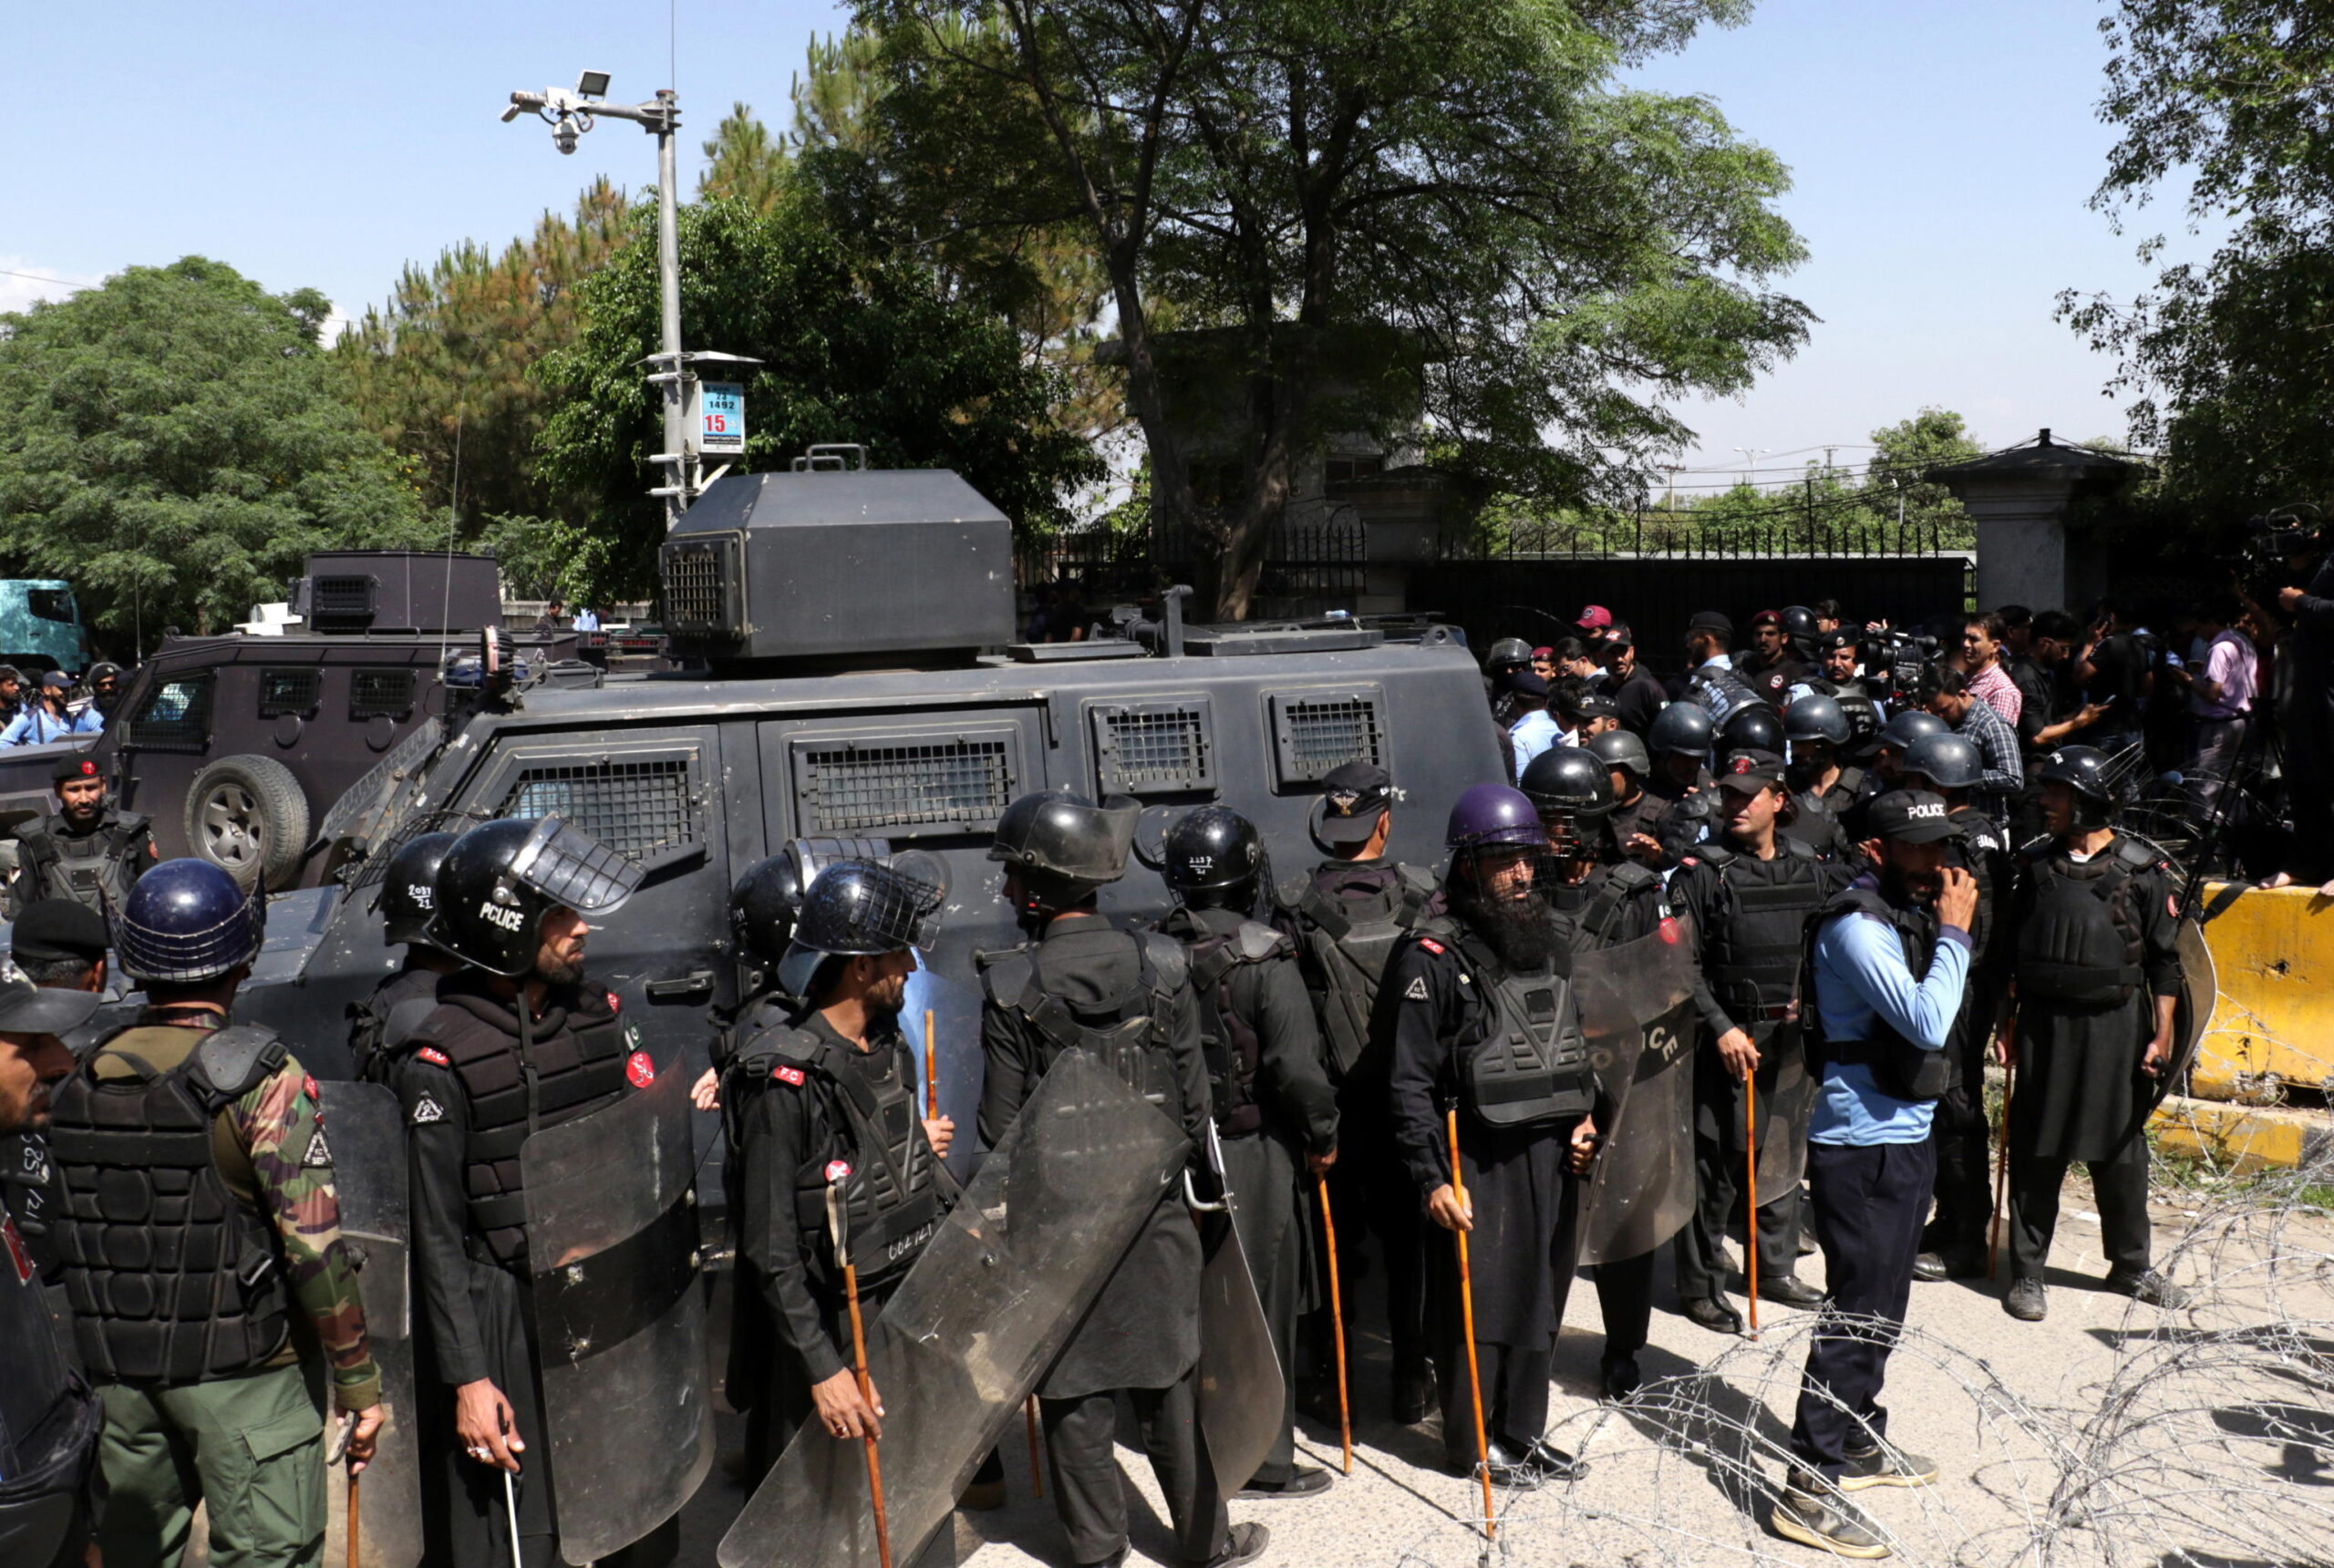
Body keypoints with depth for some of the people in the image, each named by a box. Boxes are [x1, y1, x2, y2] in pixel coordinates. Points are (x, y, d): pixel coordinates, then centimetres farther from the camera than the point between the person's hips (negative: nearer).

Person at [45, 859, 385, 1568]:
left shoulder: (78, 1081, 0)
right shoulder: (263, 1079, -17)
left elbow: (55, 1240, 7)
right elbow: (315, 1247, -18)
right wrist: (358, 1382, -9)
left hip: (114, 1371, 6)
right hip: (242, 1371, -5)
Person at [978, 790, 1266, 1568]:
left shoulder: (1011, 986, -14)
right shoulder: (1160, 963, -7)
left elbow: (1001, 1121, -9)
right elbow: (1195, 1096, -2)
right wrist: (1192, 1179, 11)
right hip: (1156, 1211, 2)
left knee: (1074, 1390, 12)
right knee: (1170, 1381, 14)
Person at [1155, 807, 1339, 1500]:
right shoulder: (1264, 957, -16)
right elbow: (1296, 1065, -20)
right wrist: (1323, 1137, -5)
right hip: (1255, 1152, -5)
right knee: (1262, 1306, 7)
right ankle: (1263, 1461, 17)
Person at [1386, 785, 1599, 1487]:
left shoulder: (1547, 942, 11)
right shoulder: (1434, 958, -14)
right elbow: (1412, 1082, -16)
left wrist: (1584, 1117, 12)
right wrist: (1432, 1177, -19)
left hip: (1551, 1154, 7)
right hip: (1478, 1163, -7)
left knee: (1541, 1297, 14)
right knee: (1481, 1303, 2)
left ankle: (1523, 1429, 30)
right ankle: (1472, 1441, 19)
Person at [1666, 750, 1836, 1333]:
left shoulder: (1811, 870, 7)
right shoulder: (1701, 872, -7)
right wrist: (1721, 1027, -16)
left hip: (1792, 1035, 5)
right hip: (1726, 1035, -5)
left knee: (1785, 1149, 14)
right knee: (1715, 1160, -3)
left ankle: (1777, 1270, 30)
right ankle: (1700, 1284, 9)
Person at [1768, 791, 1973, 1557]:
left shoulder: (1909, 912, 10)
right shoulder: (1856, 926, -18)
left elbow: (1931, 1023, 13)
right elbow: (1927, 1024, -26)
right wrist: (1953, 933, -18)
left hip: (1903, 1138, 10)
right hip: (1861, 1149, -10)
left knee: (1881, 1307, 19)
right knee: (1858, 1314, -9)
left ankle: (1861, 1442, 34)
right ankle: (1809, 1488, -4)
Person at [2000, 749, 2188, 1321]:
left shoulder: (2141, 867, -4)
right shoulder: (2035, 862, 4)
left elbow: (2165, 960, -1)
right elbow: (2012, 947, 11)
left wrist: (2161, 1036, -5)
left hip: (2116, 1023, -2)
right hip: (2044, 1022, 2)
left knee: (2121, 1149, 9)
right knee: (2036, 1149, 3)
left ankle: (2130, 1267, 27)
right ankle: (2026, 1271, 12)